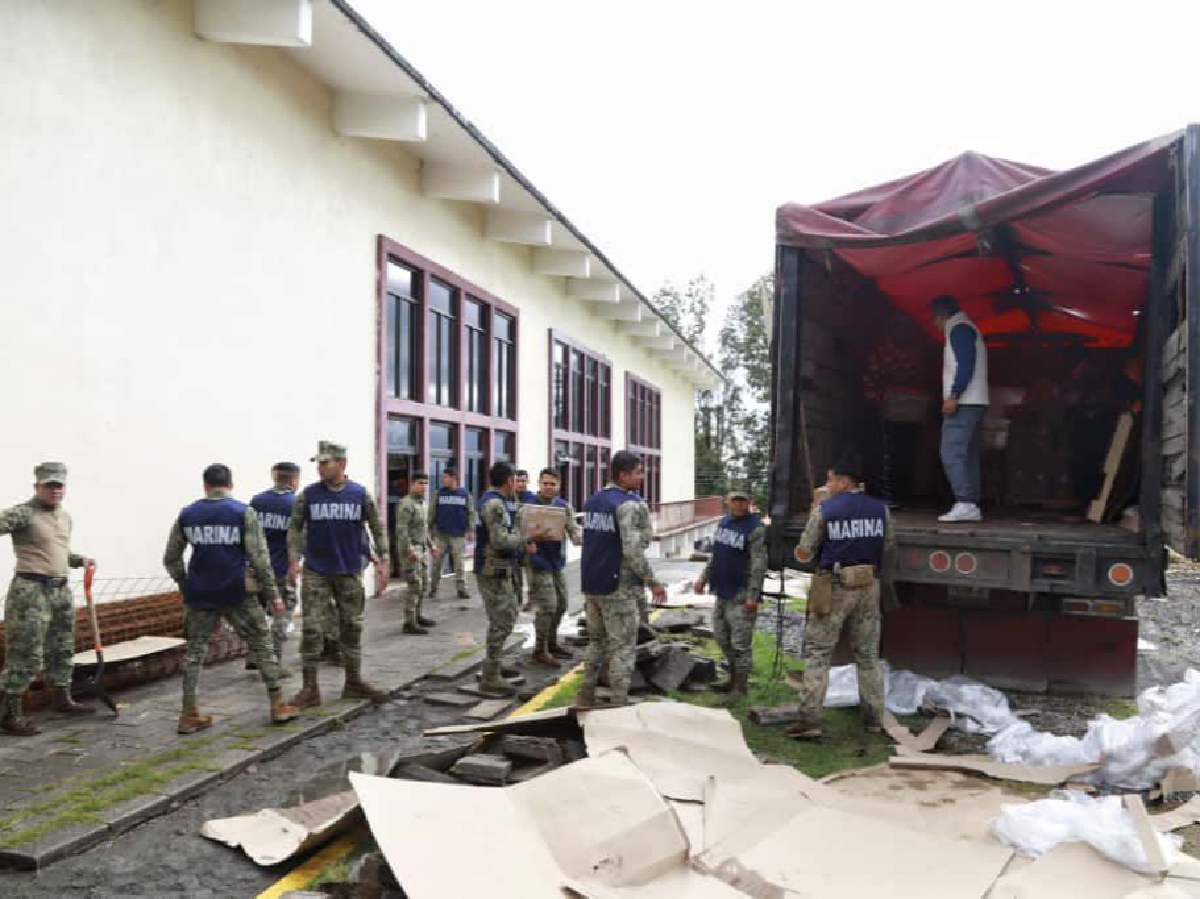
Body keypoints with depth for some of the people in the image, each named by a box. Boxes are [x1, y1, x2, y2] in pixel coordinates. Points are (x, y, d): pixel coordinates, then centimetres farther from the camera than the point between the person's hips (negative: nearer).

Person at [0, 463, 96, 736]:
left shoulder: (65, 517, 14)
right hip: (30, 591, -8)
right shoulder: (23, 514, -11)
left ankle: (62, 699, 34)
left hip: (61, 590, 8)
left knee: (62, 649, 19)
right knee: (26, 654, -5)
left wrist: (79, 560, 11)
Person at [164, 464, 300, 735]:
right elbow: (259, 558, -10)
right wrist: (273, 595, -4)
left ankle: (189, 714, 13)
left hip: (199, 595, 3)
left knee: (195, 649, 14)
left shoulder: (186, 515, 5)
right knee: (262, 644, 8)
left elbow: (171, 559, 9)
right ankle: (278, 705, 10)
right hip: (236, 594, -3)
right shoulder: (244, 513, -5)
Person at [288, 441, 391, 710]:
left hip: (350, 572, 1)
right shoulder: (308, 494, -4)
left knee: (351, 627, 10)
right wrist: (294, 561, -8)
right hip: (315, 572, -1)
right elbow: (295, 528, 3)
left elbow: (378, 528, 3)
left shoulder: (361, 494, -3)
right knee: (312, 629, -2)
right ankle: (310, 688, 7)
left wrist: (383, 561, -4)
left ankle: (354, 682, 24)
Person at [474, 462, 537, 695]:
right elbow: (500, 541, -24)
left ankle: (494, 665, 31)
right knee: (502, 622, -6)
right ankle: (490, 678, 0)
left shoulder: (498, 502, 14)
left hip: (501, 571, 10)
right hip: (493, 572, -10)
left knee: (506, 618, 20)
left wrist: (522, 544, 5)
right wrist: (525, 540, -11)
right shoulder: (494, 504, -18)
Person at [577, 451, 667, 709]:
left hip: (591, 584, 8)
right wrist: (653, 582, -13)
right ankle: (619, 705, 4)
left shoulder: (591, 502, 10)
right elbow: (633, 551, -21)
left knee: (597, 641, 20)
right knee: (623, 647, 1)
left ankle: (586, 698, 23)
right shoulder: (631, 504, -15)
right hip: (620, 588, -8)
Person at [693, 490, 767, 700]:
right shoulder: (724, 522, 12)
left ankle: (740, 688, 7)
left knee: (740, 643, -3)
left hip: (741, 595, -8)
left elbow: (759, 565, -17)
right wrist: (704, 578, 17)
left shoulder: (755, 528, -13)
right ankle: (734, 678, 32)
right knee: (721, 637, 17)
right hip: (722, 592, 8)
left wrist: (753, 595, -21)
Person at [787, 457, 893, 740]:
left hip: (834, 588, -4)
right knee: (868, 654, 15)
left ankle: (809, 720, -3)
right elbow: (887, 545, 14)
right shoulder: (881, 509, 3)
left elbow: (804, 555, -5)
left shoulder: (824, 510, -9)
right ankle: (874, 718, 21)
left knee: (817, 654, 1)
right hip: (869, 588, 4)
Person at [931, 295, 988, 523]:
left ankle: (964, 504, -20)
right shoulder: (967, 330, 25)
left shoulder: (959, 328, -6)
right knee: (967, 456, 6)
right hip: (973, 402, 10)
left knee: (952, 454, -15)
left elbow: (965, 365, -18)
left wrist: (953, 395, -22)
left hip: (964, 403, -10)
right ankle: (972, 507, 4)